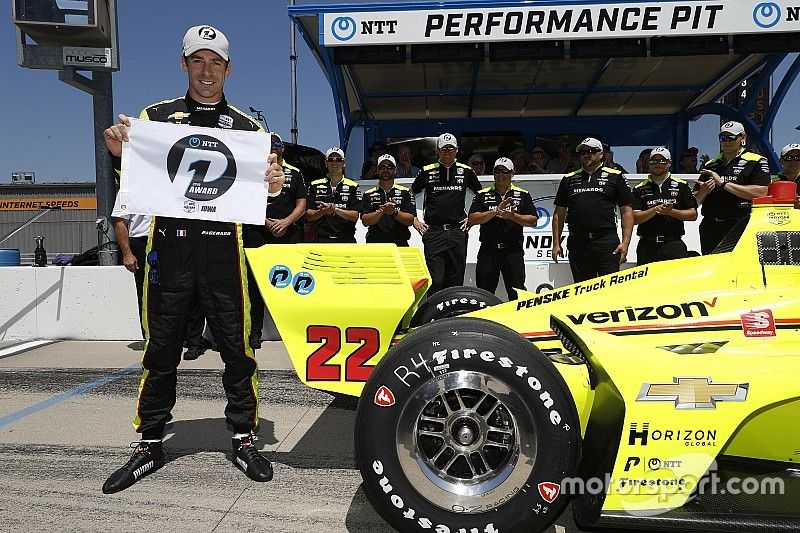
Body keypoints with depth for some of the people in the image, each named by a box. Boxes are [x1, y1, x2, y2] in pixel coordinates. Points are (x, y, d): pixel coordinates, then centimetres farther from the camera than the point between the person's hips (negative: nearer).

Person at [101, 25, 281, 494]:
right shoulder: (157, 116, 15)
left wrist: (273, 182, -12)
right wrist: (118, 151, -9)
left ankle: (244, 438, 16)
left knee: (236, 347, 2)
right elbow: (135, 176, 11)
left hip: (223, 248, -1)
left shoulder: (246, 126, 13)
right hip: (169, 247, 1)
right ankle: (150, 444, 20)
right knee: (161, 349, 7)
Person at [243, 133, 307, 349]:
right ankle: (255, 332, 6)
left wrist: (285, 222, -7)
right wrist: (266, 222, -7)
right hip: (258, 234, -1)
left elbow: (301, 205, 10)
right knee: (255, 283, -1)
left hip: (288, 234, 1)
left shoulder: (294, 173, 16)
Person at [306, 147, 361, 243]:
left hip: (347, 239, 0)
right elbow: (308, 215, 6)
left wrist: (336, 209, -15)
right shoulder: (315, 185, 11)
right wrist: (322, 212, -14)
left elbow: (355, 216, -1)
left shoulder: (352, 186, 8)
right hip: (322, 239, 0)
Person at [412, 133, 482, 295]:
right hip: (433, 232, -1)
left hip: (457, 231, 2)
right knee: (435, 281, -7)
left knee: (456, 281, 6)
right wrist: (414, 220, 8)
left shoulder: (466, 171, 9)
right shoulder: (427, 172, 5)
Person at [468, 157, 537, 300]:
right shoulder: (482, 195, 9)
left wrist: (512, 216, -14)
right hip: (488, 251, 1)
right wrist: (495, 211, -14)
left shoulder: (523, 195, 9)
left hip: (513, 251, -1)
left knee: (517, 292, -1)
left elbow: (533, 221, 3)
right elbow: (472, 220, -3)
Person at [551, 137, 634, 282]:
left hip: (607, 242, -2)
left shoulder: (615, 176, 8)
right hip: (577, 243, 3)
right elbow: (559, 214, 16)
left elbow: (626, 211, 4)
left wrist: (625, 242, -5)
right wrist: (556, 244, 9)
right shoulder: (569, 179, 15)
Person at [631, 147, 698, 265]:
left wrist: (671, 211, -10)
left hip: (674, 243, -1)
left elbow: (693, 215, 6)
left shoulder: (681, 186, 11)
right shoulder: (640, 188, 10)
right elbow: (634, 219, 0)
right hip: (647, 245, 1)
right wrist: (655, 210, -14)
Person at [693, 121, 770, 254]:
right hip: (710, 227, 5)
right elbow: (696, 201, 18)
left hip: (741, 227, -5)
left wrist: (723, 183, -11)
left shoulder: (756, 161, 5)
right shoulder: (710, 165, 19)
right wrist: (703, 191, -6)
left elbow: (761, 193, -11)